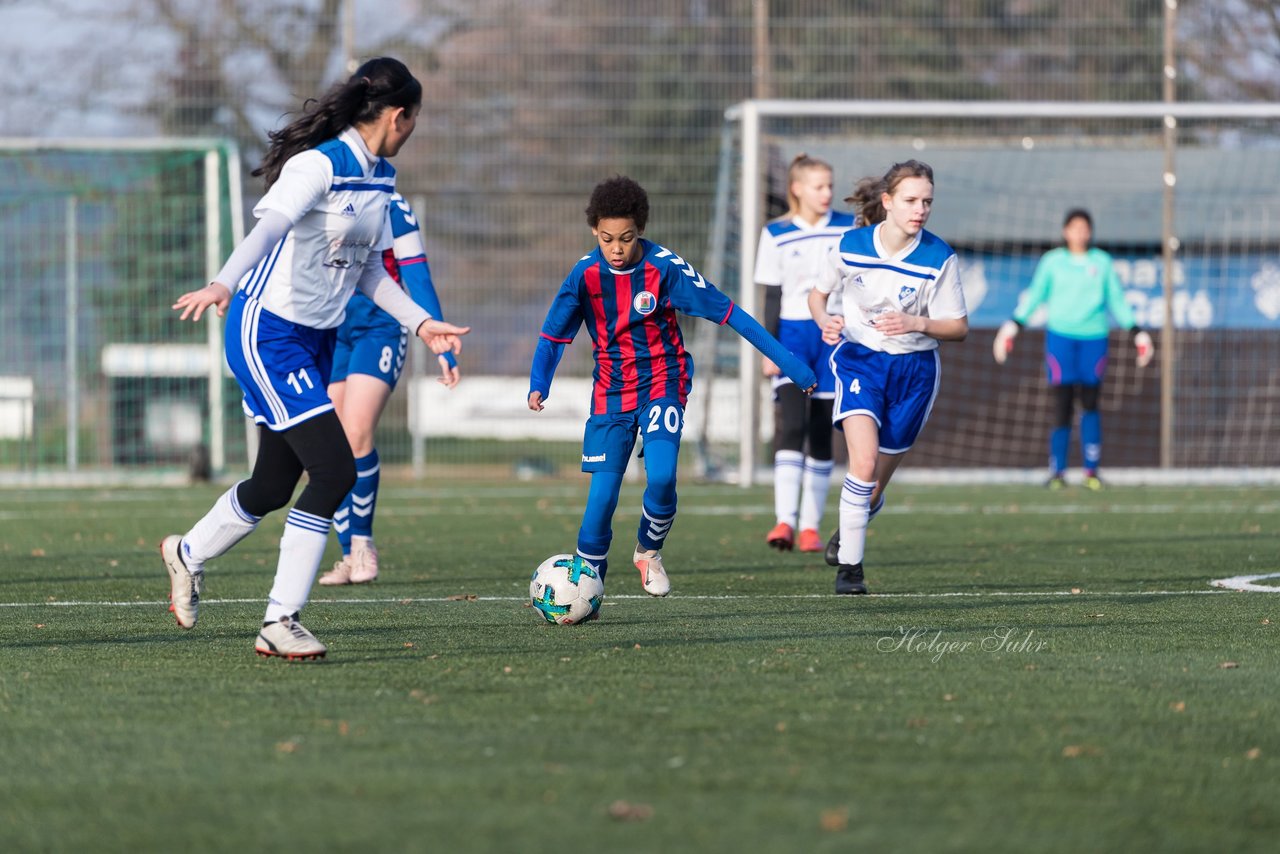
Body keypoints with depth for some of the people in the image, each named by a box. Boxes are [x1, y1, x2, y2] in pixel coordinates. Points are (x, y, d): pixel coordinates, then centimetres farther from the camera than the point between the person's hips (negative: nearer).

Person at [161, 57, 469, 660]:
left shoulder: (380, 179, 8)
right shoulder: (318, 165, -20)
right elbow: (268, 226, -37)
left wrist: (421, 323, 11)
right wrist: (224, 284, -52)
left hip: (317, 340, 9)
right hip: (267, 333, -9)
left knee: (276, 484, 17)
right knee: (335, 470, -17)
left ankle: (188, 554, 45)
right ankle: (280, 622, -10)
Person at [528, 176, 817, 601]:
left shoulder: (665, 267, -14)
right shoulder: (585, 275, -9)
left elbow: (727, 312, -11)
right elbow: (552, 337, 1)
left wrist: (788, 361, -11)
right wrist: (538, 386, -18)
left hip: (662, 384, -1)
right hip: (611, 393, 1)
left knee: (661, 477, -22)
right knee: (602, 492, -8)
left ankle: (649, 551, 8)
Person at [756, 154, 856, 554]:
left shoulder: (848, 228, 4)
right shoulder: (775, 235, 1)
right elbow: (772, 296, 2)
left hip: (834, 334, 2)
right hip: (793, 333, -2)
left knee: (822, 434, 4)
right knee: (791, 424, -18)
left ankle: (810, 526, 11)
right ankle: (785, 520, -24)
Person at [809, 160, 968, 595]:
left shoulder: (939, 258, -13)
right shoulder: (851, 246, -9)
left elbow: (958, 327, -6)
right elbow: (818, 293, 8)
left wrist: (916, 323, -25)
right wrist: (826, 322, -14)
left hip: (914, 368, 1)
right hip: (859, 359, -1)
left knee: (876, 482, 9)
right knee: (864, 461, -23)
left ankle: (848, 531, 42)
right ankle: (849, 566, -14)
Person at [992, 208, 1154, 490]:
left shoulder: (1102, 263, 10)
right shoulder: (1052, 261, 6)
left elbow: (1117, 302, 14)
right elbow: (1034, 296, 8)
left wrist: (1136, 333, 10)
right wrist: (1012, 326, -2)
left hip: (1093, 337, 1)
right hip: (1060, 336, -1)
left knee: (1090, 404, -1)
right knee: (1062, 405, -8)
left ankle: (1091, 471, 6)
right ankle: (1056, 473, -4)